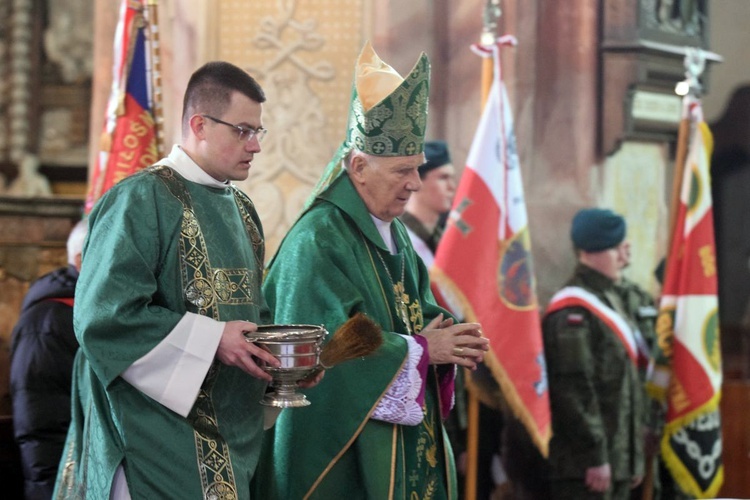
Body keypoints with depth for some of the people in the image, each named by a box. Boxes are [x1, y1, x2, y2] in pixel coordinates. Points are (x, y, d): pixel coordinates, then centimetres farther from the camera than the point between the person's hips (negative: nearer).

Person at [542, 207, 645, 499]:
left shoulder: (611, 300, 18)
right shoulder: (572, 313, -14)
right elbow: (573, 388, -19)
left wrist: (634, 458, 20)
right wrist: (595, 456, -21)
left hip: (618, 461, 10)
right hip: (584, 465, -10)